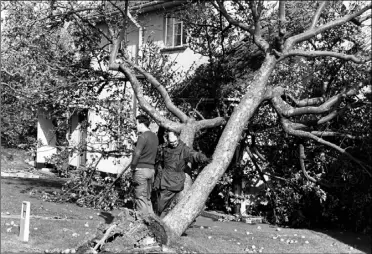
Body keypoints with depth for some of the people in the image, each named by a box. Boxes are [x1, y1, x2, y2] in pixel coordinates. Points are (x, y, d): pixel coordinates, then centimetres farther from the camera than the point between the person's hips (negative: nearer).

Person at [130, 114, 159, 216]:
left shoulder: (143, 136, -12)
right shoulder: (154, 136, 12)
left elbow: (137, 153, -20)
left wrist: (133, 166, -10)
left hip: (141, 169, -8)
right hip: (151, 169, 8)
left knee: (140, 197, -3)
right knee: (148, 198, 14)